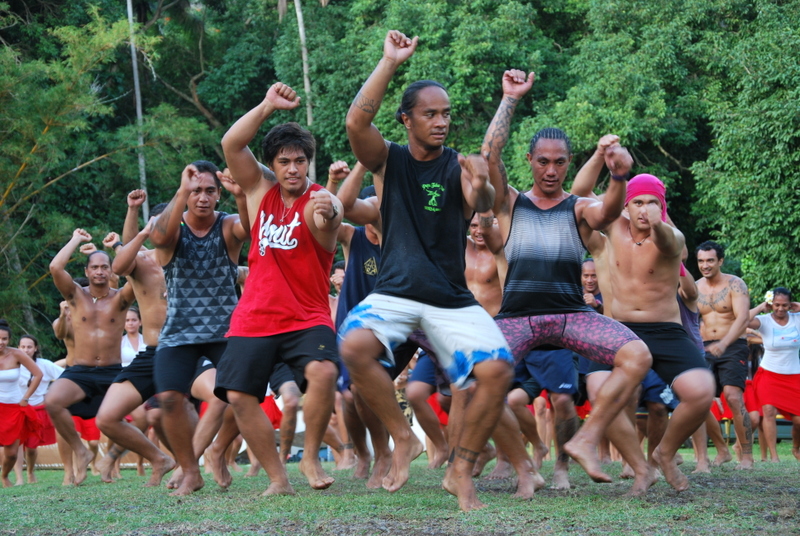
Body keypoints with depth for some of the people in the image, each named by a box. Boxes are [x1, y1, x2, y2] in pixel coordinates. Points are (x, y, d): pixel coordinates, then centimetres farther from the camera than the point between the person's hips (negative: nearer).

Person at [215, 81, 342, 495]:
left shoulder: (322, 201, -5)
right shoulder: (260, 192, 9)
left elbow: (324, 229, -30)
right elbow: (231, 144, -1)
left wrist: (324, 216, -54)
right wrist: (267, 106, -9)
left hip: (307, 317, -4)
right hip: (254, 318, 4)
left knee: (323, 371, -29)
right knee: (238, 396, -8)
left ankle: (311, 457, -9)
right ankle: (277, 478, 4)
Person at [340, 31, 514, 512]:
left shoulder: (459, 166, 1)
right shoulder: (389, 160, 3)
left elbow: (485, 202, -20)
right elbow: (357, 121, -16)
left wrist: (480, 192, -42)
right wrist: (391, 63, -18)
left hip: (453, 300, 0)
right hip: (395, 292, 0)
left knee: (498, 370, -21)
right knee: (355, 345, -30)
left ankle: (461, 472, -2)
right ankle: (404, 439, -9)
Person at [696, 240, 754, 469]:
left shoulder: (735, 285, -7)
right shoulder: (694, 288, 8)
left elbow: (743, 318, -19)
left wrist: (724, 344, -35)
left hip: (732, 347, -5)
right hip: (705, 350, 5)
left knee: (733, 397, -22)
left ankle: (747, 456, -18)